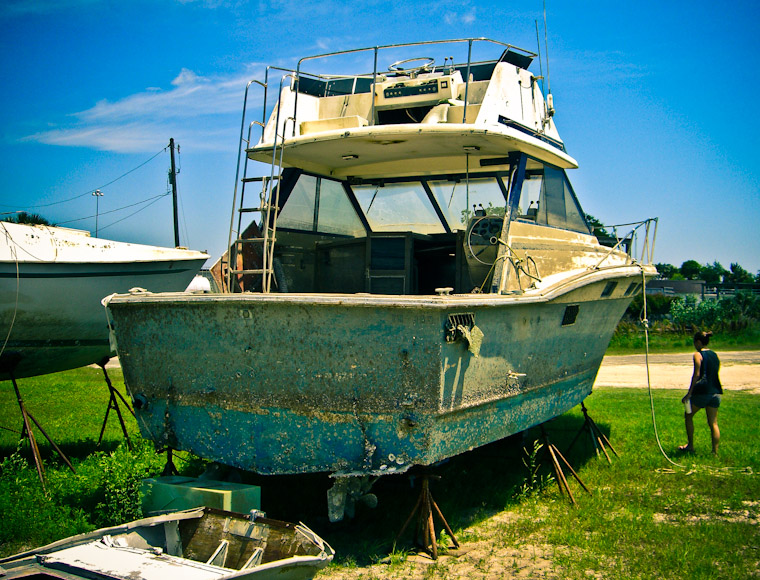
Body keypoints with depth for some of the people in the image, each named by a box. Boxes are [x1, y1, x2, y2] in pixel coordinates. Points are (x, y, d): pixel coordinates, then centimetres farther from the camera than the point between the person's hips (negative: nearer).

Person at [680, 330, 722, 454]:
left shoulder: (698, 355, -8)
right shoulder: (715, 355, 12)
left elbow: (696, 375, -13)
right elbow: (715, 373, 14)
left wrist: (689, 393, -11)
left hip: (702, 391, -6)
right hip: (716, 392, 6)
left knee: (688, 416, 13)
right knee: (713, 423, 7)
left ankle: (690, 445, 15)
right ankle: (715, 452, 3)